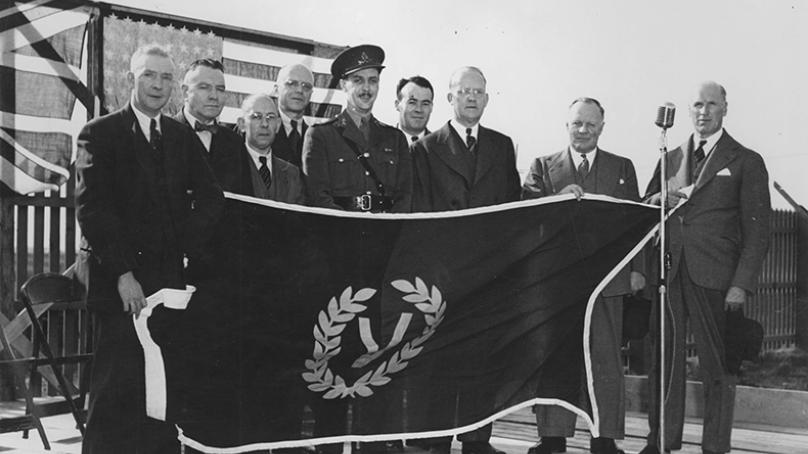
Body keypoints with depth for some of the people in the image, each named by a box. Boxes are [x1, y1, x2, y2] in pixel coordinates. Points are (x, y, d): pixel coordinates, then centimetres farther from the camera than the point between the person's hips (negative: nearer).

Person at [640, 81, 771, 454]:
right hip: (668, 273, 4)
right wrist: (654, 203, -5)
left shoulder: (746, 162, 4)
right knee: (663, 361, 6)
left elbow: (757, 231, -1)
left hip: (714, 277, -4)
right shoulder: (670, 159, 17)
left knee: (716, 367, 2)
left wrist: (742, 284, -11)